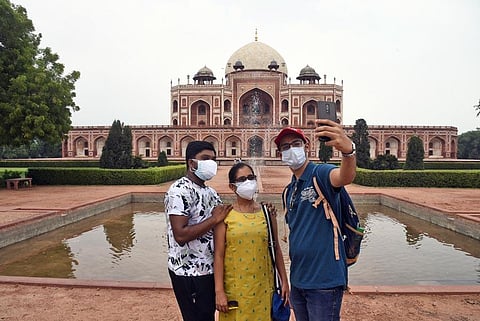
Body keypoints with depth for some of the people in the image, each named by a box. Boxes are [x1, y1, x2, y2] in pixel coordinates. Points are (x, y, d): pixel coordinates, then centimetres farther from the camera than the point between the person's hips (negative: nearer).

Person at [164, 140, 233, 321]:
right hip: (189, 272, -8)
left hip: (209, 268, 8)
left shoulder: (210, 192, 9)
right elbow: (180, 235, -25)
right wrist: (214, 219, -22)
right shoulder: (179, 191, -18)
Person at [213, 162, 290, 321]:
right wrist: (219, 290, -9)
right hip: (235, 288, -2)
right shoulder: (225, 215, -6)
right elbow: (218, 255, -6)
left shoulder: (267, 212, 2)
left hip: (262, 287, 2)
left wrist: (284, 281, 7)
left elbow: (276, 249, 7)